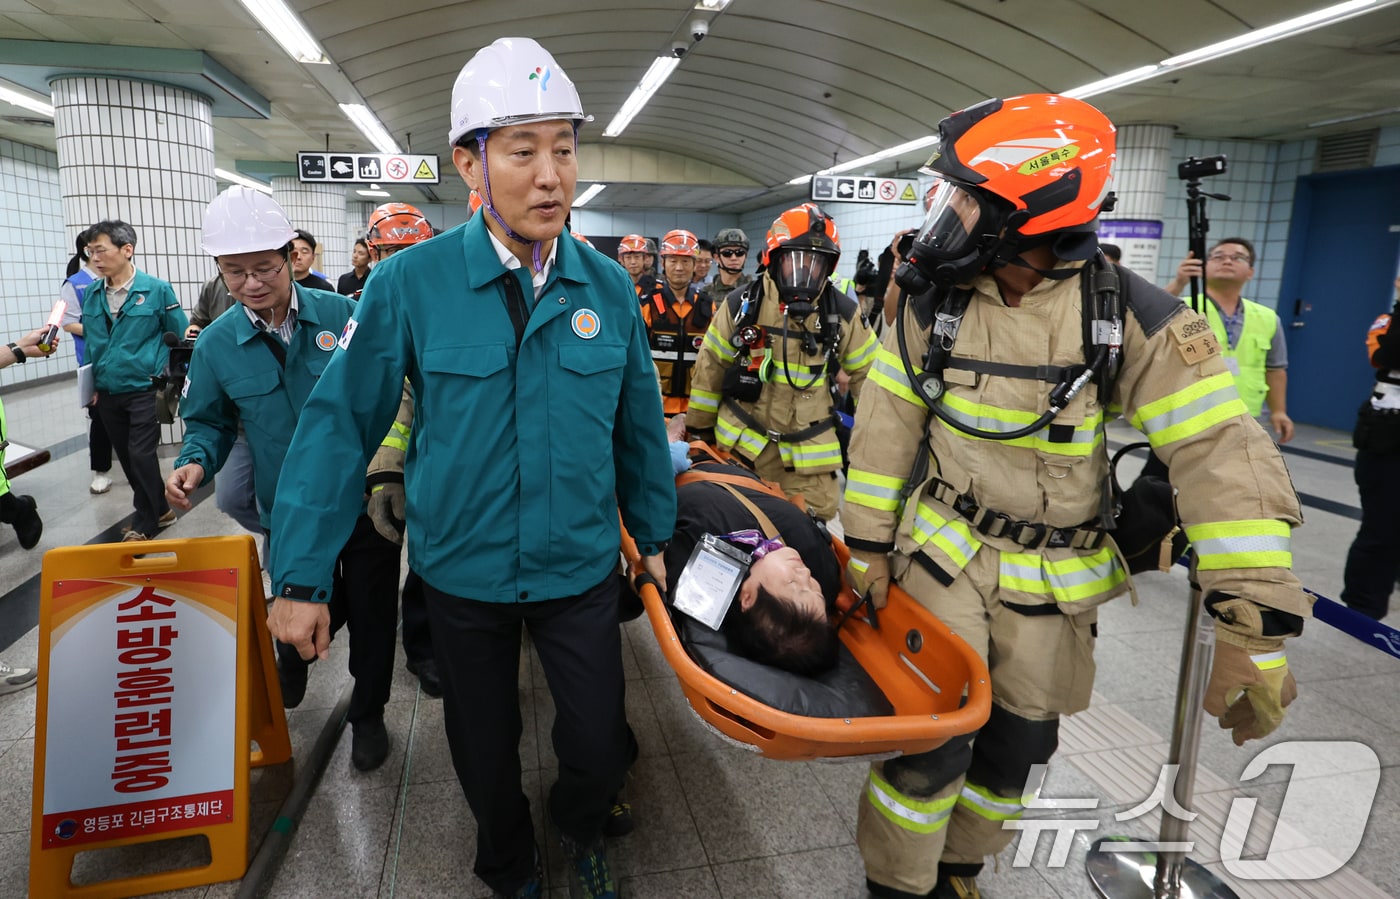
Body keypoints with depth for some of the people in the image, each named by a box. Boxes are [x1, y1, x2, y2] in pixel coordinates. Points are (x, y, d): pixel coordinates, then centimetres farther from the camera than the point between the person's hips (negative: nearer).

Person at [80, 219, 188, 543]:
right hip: (107, 393, 6)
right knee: (126, 458, 12)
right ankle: (159, 510, 28)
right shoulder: (92, 294, 5)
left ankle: (146, 523, 11)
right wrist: (91, 384, 12)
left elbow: (182, 337, -3)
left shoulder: (157, 290, -9)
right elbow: (91, 341, 15)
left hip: (145, 390, -6)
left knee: (141, 455, -7)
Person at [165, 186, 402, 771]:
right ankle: (291, 667, 53)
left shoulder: (344, 315, -9)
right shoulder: (216, 344, -2)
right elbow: (210, 421, 10)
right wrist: (196, 462, -10)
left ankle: (368, 715, 34)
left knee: (372, 614, 10)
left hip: (365, 500, -1)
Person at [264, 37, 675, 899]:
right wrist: (302, 577, -9)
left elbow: (639, 424, 3)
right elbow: (340, 424, -10)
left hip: (581, 566, 1)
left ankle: (581, 828, 49)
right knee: (485, 753, 20)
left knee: (600, 748, 12)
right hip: (462, 571, -1)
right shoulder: (409, 284, -14)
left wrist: (655, 535, 9)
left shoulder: (608, 286, -7)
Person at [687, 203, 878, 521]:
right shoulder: (742, 304, -6)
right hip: (739, 444, 0)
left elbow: (867, 374, 6)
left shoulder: (842, 313, -4)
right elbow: (710, 367, 3)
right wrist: (700, 430, 8)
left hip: (808, 452, 0)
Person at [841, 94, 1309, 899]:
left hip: (1056, 582, 0)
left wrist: (1254, 625, -24)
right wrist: (869, 543, -1)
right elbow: (889, 424, 0)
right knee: (931, 742, -1)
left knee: (1016, 745, 14)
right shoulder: (935, 303, -6)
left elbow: (1223, 452, -19)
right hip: (943, 555, 1)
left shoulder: (1130, 315, -15)